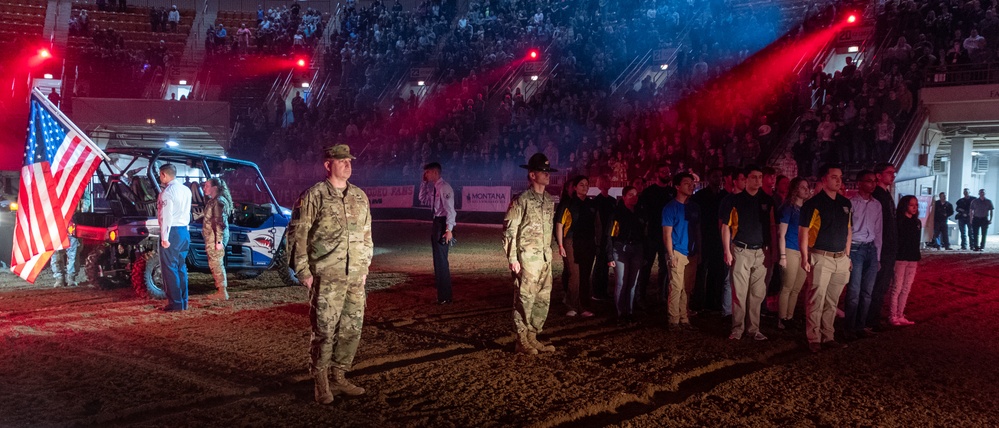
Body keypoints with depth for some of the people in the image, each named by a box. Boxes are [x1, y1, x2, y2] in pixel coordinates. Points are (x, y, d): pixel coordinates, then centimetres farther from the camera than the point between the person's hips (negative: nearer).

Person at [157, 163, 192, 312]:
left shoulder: (167, 192, -13)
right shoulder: (186, 190, 12)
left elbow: (166, 216, -18)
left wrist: (164, 238, -17)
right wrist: (184, 227, 18)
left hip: (172, 232, -8)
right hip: (184, 231, 8)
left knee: (170, 268, -2)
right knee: (181, 267, 12)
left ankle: (175, 303, -2)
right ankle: (184, 302, 14)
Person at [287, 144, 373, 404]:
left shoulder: (360, 197, 13)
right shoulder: (314, 196, -5)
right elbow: (297, 234, -6)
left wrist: (365, 266, 17)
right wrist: (303, 271, -9)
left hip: (355, 277, 6)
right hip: (326, 277, -6)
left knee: (352, 329, 9)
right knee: (324, 329, -2)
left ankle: (339, 378, 23)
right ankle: (321, 383, 12)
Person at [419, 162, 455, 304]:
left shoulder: (444, 187, -14)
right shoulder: (433, 188, 14)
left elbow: (449, 209, -20)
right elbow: (423, 199, 27)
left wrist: (449, 229, -25)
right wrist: (424, 183, 15)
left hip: (443, 225, -10)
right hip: (437, 223, 10)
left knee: (441, 260, -6)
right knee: (439, 260, 15)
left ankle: (445, 297, 0)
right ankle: (442, 294, 25)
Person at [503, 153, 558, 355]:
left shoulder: (550, 201, 12)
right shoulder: (522, 200, -8)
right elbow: (509, 230, -9)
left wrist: (548, 253, 15)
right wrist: (512, 258, -13)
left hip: (545, 258, 7)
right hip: (527, 258, -7)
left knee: (543, 300, 9)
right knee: (525, 299, -2)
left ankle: (532, 337, 21)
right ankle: (522, 341, 8)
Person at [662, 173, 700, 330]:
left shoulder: (694, 207, 13)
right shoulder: (671, 207, -3)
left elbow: (698, 230, 17)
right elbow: (667, 233, -6)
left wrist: (699, 252, 10)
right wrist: (671, 255, -13)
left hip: (692, 254, 5)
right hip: (678, 253, -5)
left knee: (687, 288, 7)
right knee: (676, 287, -7)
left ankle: (684, 319, 14)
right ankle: (674, 321, -3)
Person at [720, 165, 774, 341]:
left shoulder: (767, 201, 8)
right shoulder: (734, 200, 0)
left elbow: (772, 226, 10)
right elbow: (726, 226, 0)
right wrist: (727, 251, -5)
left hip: (761, 252, 3)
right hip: (741, 251, -3)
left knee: (757, 293, 6)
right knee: (739, 292, -2)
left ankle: (753, 329, 13)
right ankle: (737, 328, 5)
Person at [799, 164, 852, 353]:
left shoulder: (845, 203, 11)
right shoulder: (814, 203, -8)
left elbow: (848, 230, 18)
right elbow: (803, 231, -10)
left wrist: (847, 255, 13)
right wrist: (805, 258, -15)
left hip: (841, 258, 6)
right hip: (821, 258, -6)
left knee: (832, 301, 12)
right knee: (817, 300, -3)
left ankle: (828, 337, 19)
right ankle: (814, 339, 3)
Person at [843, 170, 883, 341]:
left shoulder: (877, 204, 11)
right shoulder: (850, 203, -5)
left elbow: (878, 231, 15)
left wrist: (877, 256, 11)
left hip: (871, 249, 5)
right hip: (855, 248, -5)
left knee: (867, 292, 7)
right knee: (854, 292, -6)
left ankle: (861, 326, 16)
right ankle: (849, 329, 3)